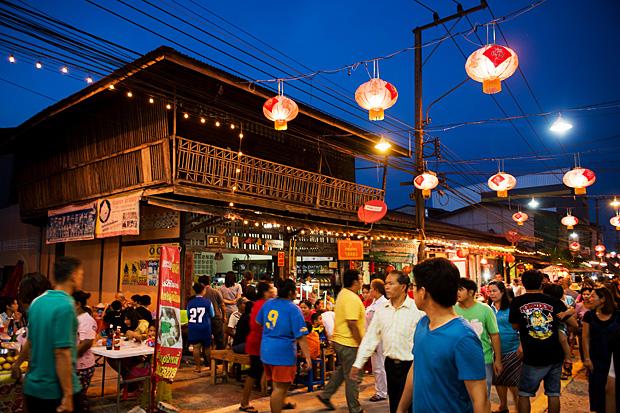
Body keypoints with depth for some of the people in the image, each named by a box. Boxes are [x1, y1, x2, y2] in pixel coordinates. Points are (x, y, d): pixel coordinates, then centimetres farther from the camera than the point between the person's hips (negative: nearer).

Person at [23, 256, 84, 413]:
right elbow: (62, 353, -24)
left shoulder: (37, 302, 4)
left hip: (32, 388, 7)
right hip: (57, 391, -7)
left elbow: (31, 342, 14)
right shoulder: (65, 306, -21)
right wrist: (68, 395, -21)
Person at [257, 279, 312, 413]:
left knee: (278, 384, 23)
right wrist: (307, 357, -14)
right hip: (283, 352, -7)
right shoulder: (293, 309, -15)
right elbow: (300, 336, -17)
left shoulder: (268, 303, 4)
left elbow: (258, 322, 17)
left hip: (266, 350, 7)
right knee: (280, 387, 2)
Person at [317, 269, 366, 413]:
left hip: (338, 339, 10)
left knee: (342, 370, 25)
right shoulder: (352, 298, -22)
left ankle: (325, 394, 31)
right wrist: (361, 343, -19)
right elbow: (352, 323, -26)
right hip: (349, 342, -10)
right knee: (353, 377, 4)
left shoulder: (342, 294, 8)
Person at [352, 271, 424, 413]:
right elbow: (371, 337, 4)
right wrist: (358, 363, 2)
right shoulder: (382, 308, 2)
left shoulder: (417, 309, -14)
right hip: (390, 364, 5)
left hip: (409, 365, -5)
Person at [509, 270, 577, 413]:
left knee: (524, 393, 10)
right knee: (553, 393, 15)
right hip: (555, 355, 3)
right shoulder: (555, 302, -3)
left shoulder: (517, 302, -6)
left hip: (533, 358, -3)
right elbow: (574, 324, 5)